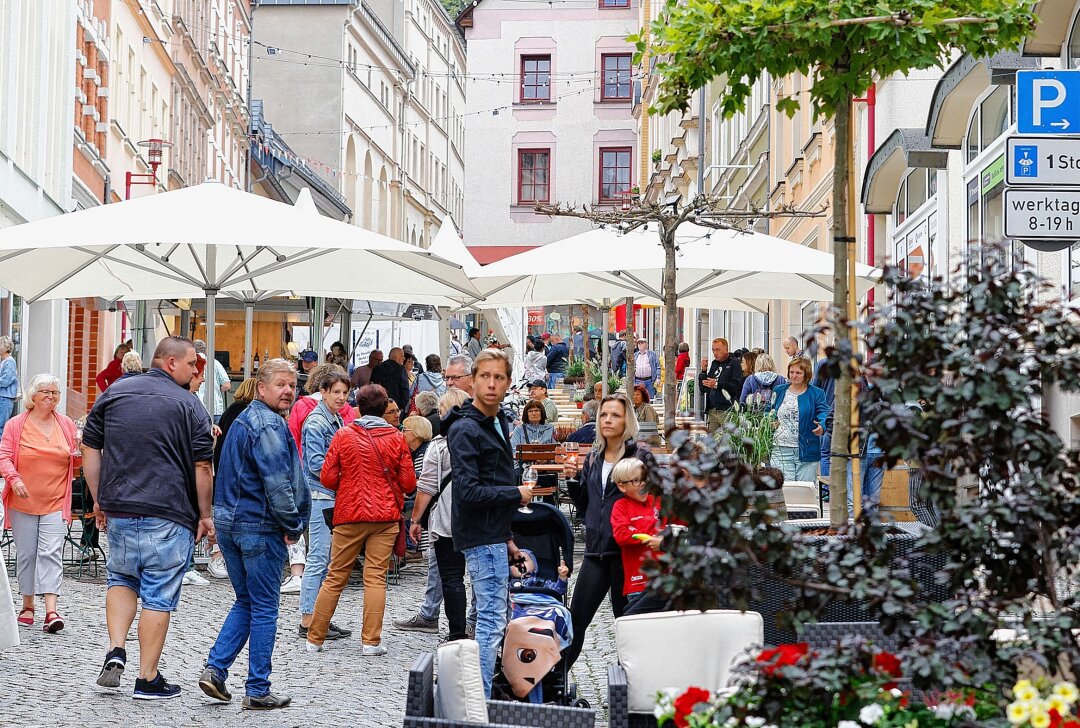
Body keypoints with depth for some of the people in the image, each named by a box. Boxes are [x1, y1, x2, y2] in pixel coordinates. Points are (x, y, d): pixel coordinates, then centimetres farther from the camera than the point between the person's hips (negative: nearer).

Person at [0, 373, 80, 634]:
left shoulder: (66, 424, 8)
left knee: (51, 553, -10)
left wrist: (79, 450, -8)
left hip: (55, 503, 0)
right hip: (23, 502, 0)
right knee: (26, 554, 7)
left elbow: (75, 463, 15)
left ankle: (51, 611, -17)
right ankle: (27, 605, 22)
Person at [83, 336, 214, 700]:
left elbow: (90, 448, 9)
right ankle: (148, 680, 7)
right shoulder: (189, 406, -4)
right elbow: (202, 468, -5)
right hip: (169, 515, -4)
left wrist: (98, 499, 17)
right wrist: (205, 516, 5)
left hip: (119, 510, 4)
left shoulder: (113, 393, 8)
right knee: (159, 595, 3)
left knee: (121, 578, 24)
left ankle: (116, 651, 6)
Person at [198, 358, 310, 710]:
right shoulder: (269, 425, -15)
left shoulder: (244, 420, 16)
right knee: (264, 608, 0)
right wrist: (292, 526, -9)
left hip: (229, 521, 9)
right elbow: (277, 482, -21)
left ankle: (215, 668, 8)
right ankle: (257, 691, 4)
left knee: (245, 602, 18)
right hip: (259, 526, -9)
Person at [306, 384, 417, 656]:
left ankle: (315, 638, 12)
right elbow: (409, 483, 0)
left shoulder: (343, 436, -2)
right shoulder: (396, 439, -1)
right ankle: (371, 642, -1)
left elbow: (327, 478, -2)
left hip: (349, 515, 0)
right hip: (385, 516, 0)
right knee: (376, 577, 1)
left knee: (335, 577, 8)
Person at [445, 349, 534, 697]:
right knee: (492, 622, -10)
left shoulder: (498, 423, 14)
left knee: (492, 619, 15)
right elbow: (468, 492, -24)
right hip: (481, 538, -10)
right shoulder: (465, 429, -16)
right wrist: (517, 494, -13)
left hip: (494, 538, 10)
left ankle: (479, 698, 24)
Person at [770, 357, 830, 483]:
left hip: (807, 452, -1)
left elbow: (824, 413, -11)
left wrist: (822, 426, -32)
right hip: (781, 450, 2)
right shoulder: (779, 391, 12)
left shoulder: (816, 394, 3)